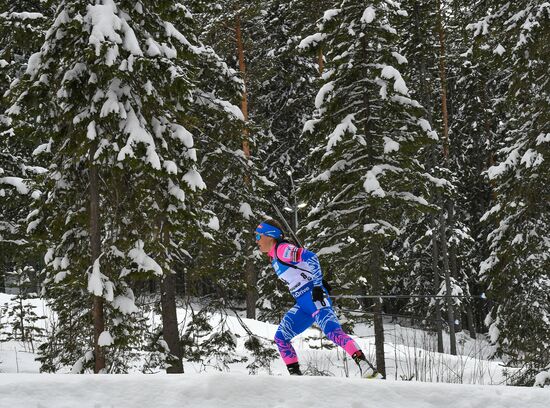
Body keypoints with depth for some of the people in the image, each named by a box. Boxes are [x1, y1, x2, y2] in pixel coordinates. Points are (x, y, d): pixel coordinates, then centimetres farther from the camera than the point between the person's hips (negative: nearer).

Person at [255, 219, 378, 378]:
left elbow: (310, 257, -18)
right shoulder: (274, 257, 21)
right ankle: (295, 373, 3)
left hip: (315, 297, -10)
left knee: (332, 331, -25)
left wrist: (317, 285, -22)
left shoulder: (282, 249, -8)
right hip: (302, 305, 10)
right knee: (280, 338, 4)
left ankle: (363, 363, -32)